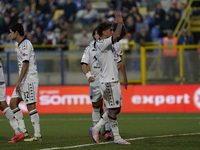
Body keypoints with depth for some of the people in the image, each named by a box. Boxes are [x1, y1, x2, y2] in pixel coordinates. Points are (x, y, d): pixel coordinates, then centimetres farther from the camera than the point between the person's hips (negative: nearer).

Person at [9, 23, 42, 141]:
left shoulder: (25, 44, -13)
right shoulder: (22, 45, 17)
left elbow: (25, 64, -21)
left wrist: (19, 81, -24)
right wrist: (19, 82, 21)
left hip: (29, 79, -10)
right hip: (24, 81, 10)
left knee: (31, 106, -9)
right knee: (13, 102, 6)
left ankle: (38, 135, -6)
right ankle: (23, 130, 5)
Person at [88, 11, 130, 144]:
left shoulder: (110, 43, 15)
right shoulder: (101, 44, -13)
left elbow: (123, 34, 23)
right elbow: (117, 35, -26)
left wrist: (121, 22, 6)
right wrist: (120, 22, -12)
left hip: (114, 81, 10)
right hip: (108, 82, -10)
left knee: (116, 109, 11)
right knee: (113, 110, -5)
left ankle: (95, 129, 17)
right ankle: (117, 138, 1)